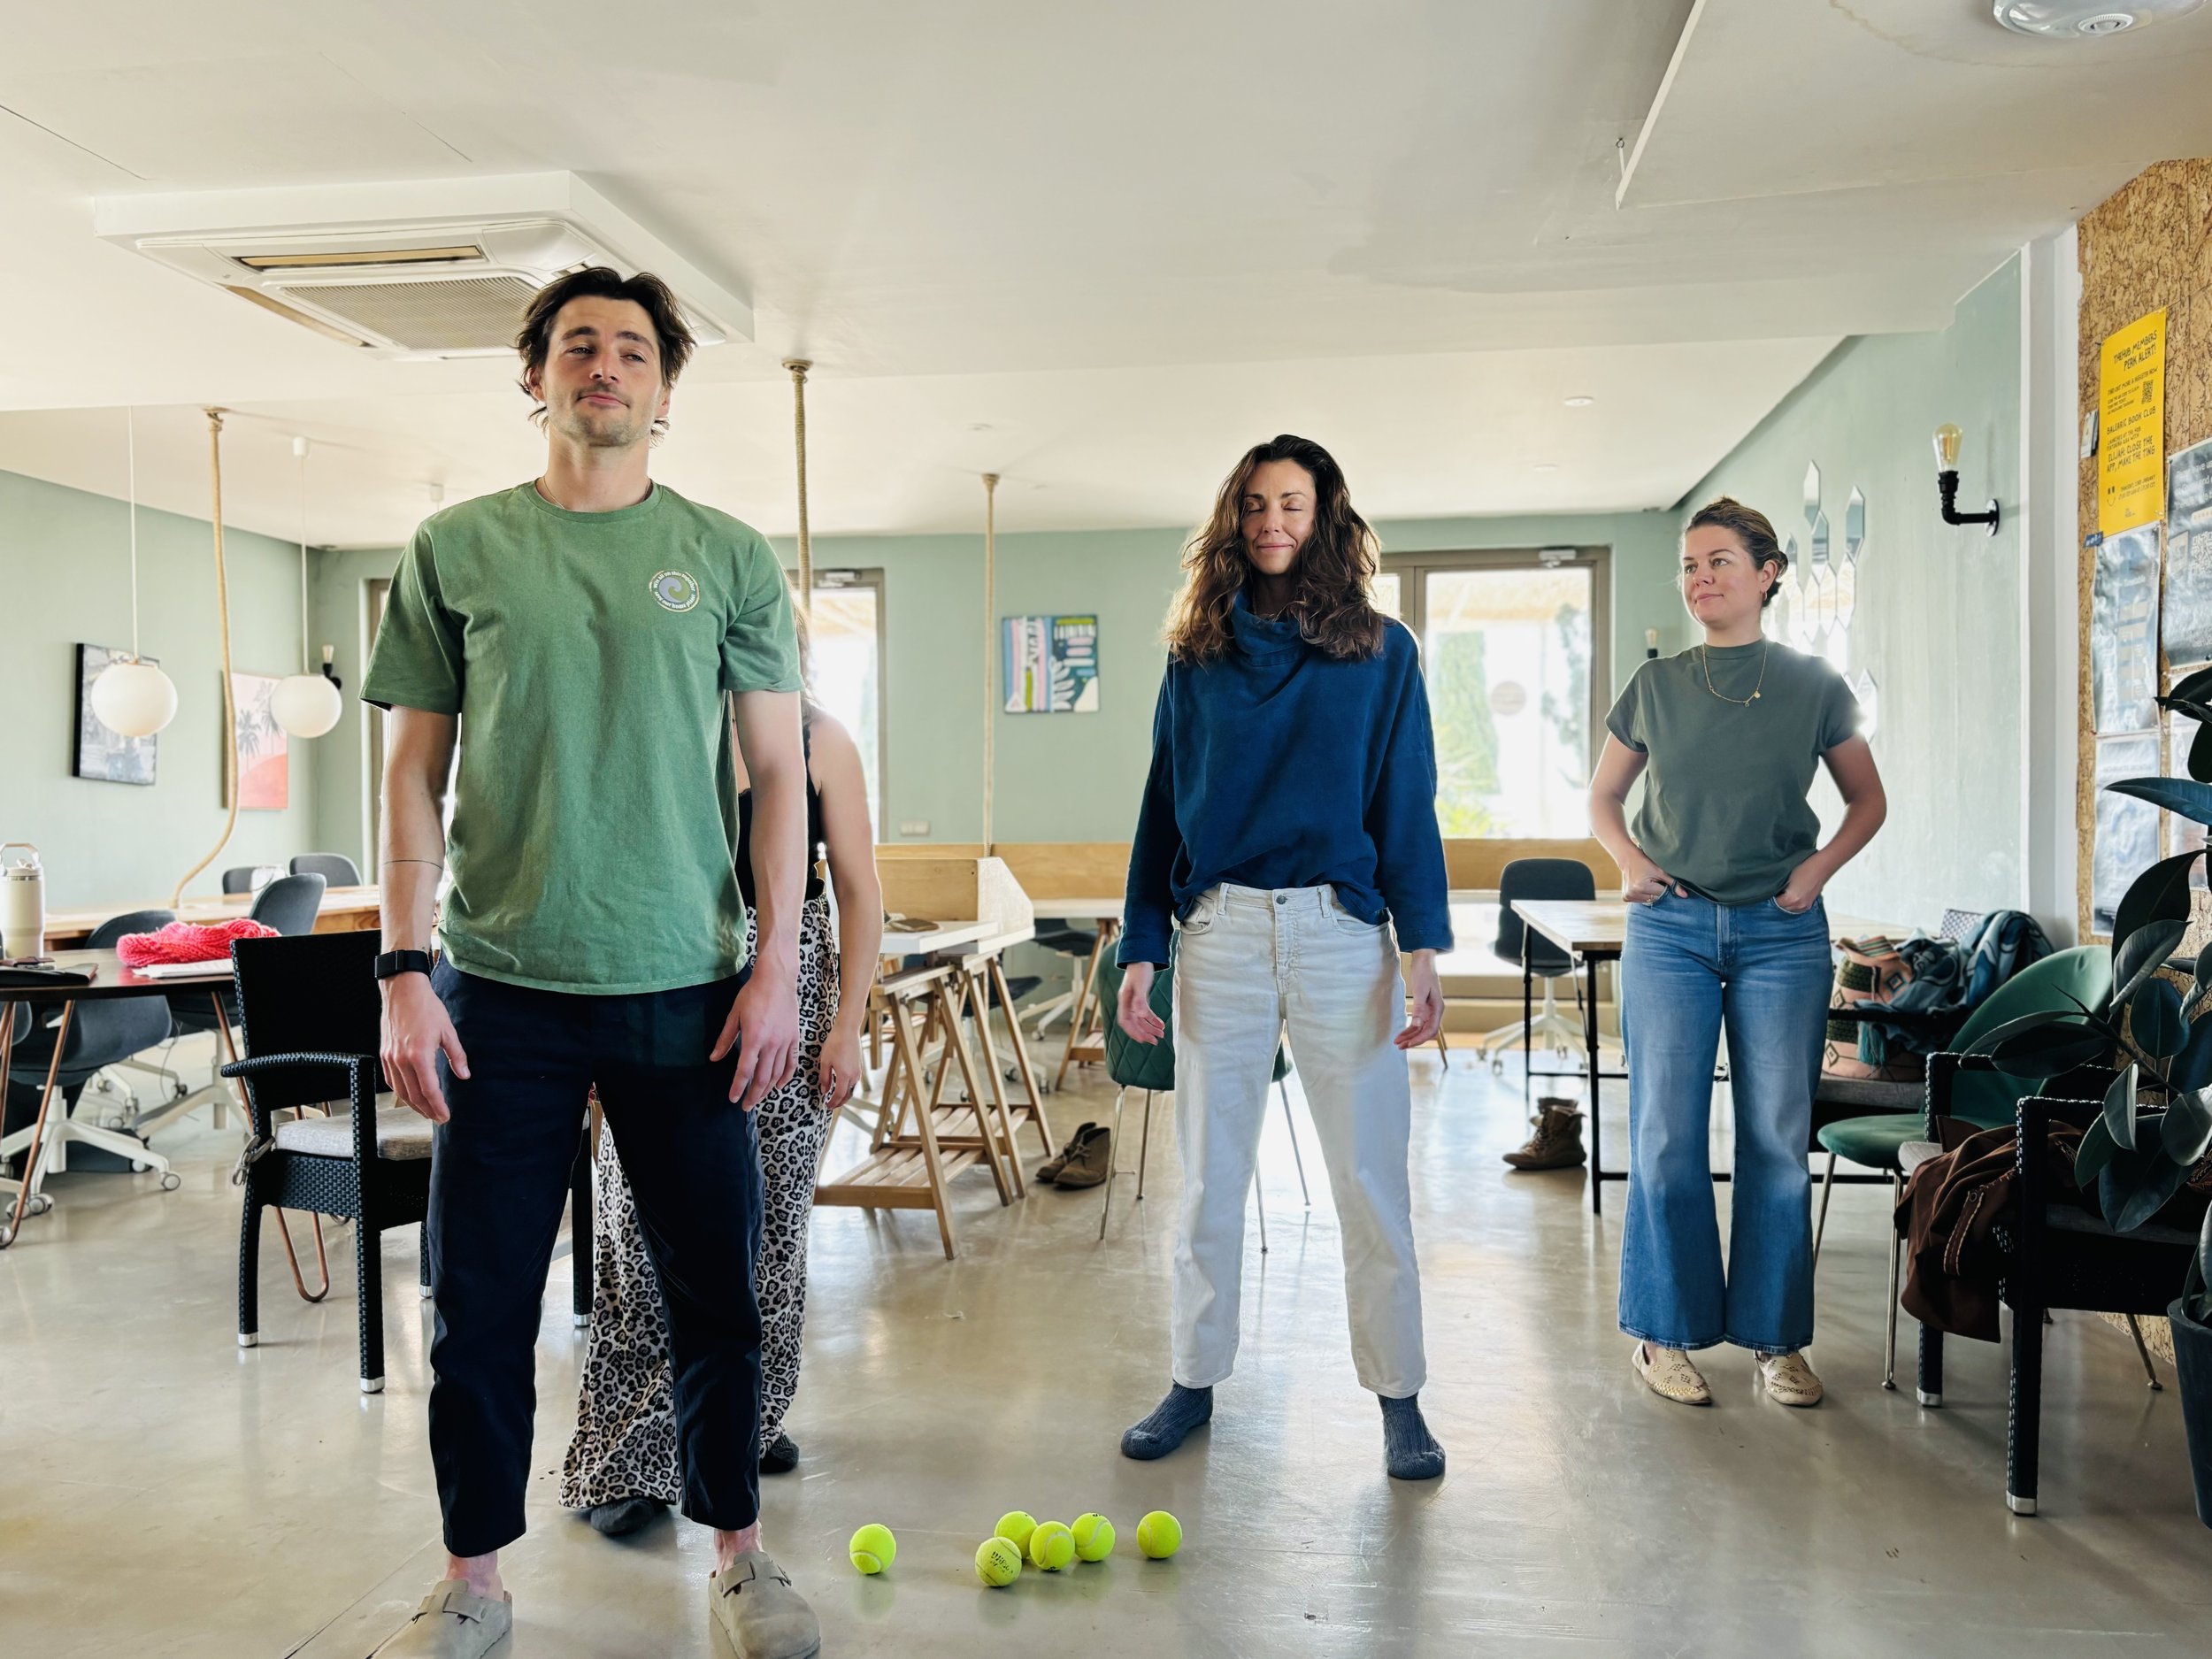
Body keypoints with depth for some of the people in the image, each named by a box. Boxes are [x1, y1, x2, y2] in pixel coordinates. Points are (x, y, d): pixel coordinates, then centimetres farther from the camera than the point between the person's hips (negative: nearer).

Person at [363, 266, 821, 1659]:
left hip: (685, 988, 0)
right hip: (499, 988, 1)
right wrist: (405, 970, -2)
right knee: (481, 1304, 8)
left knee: (715, 1294, 8)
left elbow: (779, 771, 4)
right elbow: (415, 771, 6)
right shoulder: (458, 549, 7)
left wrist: (776, 968, -3)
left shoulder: (728, 556, 6)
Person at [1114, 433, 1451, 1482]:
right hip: (1218, 930, 2)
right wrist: (1140, 949, 3)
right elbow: (1163, 805, 9)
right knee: (1208, 1176, 10)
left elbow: (1406, 802, 2)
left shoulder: (1380, 651, 4)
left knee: (1370, 1177, 4)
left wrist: (1422, 946, -6)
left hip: (1341, 930, -1)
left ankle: (1397, 1397, 19)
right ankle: (1194, 1382, 24)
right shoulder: (1196, 654, 8)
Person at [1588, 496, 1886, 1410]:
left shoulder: (1813, 684, 4)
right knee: (1666, 1136, 0)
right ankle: (1666, 1331, 13)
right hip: (1670, 929, 0)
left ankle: (1775, 1335, 17)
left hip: (1781, 931, 0)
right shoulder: (1654, 686, 5)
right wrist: (1631, 862, -1)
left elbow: (1868, 800, 14)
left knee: (1778, 1139, 3)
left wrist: (1817, 869, -2)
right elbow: (1602, 797, 16)